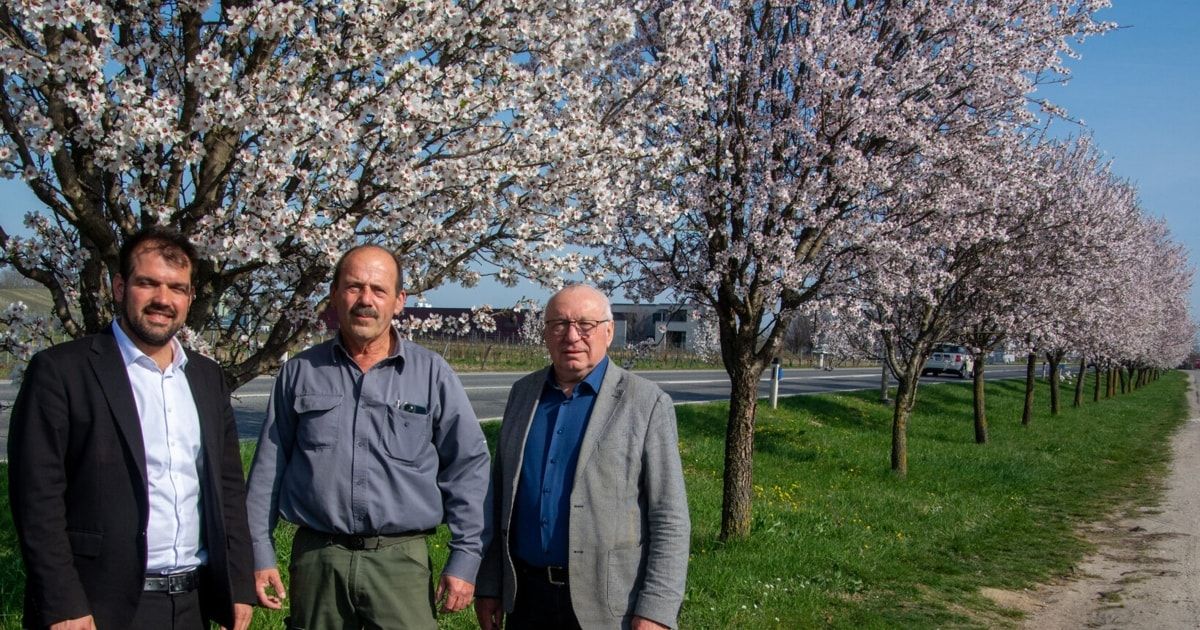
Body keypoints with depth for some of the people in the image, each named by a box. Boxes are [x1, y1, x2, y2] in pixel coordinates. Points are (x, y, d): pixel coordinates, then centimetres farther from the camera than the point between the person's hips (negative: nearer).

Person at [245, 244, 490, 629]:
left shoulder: (432, 374, 1)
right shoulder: (300, 372, 5)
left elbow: (467, 467, 2)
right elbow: (268, 468, 8)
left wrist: (464, 559, -1)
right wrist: (260, 553, 5)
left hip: (402, 558, -1)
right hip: (317, 557, 2)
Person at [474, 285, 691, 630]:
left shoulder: (647, 403, -8)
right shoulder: (523, 393, 6)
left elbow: (670, 519, -9)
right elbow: (499, 496, 11)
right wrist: (488, 584, 8)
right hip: (527, 596, 4)